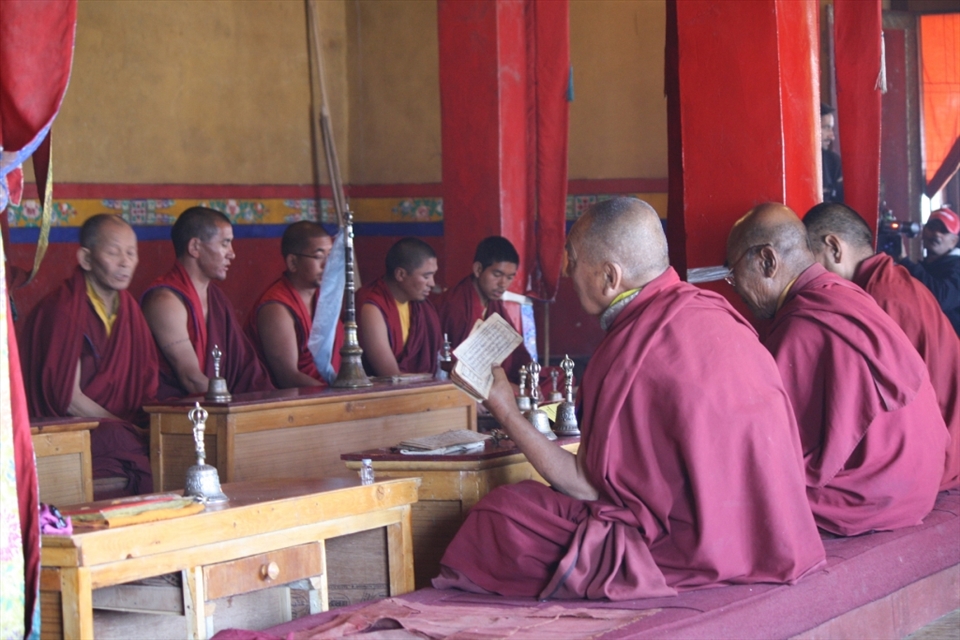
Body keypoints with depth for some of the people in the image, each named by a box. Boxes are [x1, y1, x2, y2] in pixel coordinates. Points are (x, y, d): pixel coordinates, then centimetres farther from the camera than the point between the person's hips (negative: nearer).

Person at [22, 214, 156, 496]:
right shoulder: (61, 310, -11)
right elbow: (69, 399, -14)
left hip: (122, 428, 7)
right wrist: (134, 430, -13)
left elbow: (146, 386, 13)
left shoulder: (127, 308, 12)